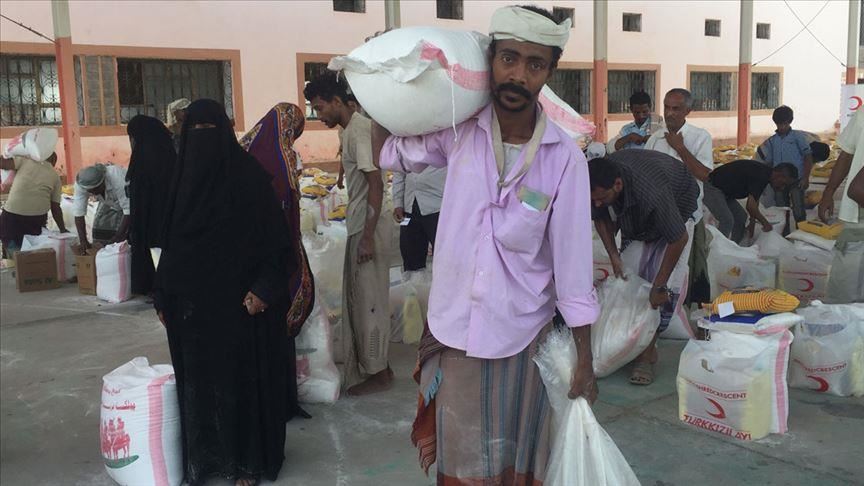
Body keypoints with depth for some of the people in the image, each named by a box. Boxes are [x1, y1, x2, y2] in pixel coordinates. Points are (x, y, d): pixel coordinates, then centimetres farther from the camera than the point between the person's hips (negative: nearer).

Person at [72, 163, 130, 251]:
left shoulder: (117, 179, -40)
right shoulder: (81, 184, -27)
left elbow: (128, 211, -36)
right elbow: (78, 212, -24)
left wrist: (118, 237, -36)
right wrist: (83, 241, -30)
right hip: (109, 203, 5)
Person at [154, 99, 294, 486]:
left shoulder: (249, 175, -7)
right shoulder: (184, 177, 8)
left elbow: (274, 236, -10)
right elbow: (170, 241, 11)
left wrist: (263, 289, -18)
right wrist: (163, 296, 10)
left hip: (238, 300, -5)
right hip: (192, 302, 5)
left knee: (241, 377, 4)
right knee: (197, 379, 10)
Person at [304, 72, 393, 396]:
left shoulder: (359, 129, -16)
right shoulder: (350, 129, 14)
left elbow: (376, 182, -22)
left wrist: (368, 236, -23)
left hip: (367, 228, -10)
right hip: (359, 226, 10)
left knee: (369, 299, -1)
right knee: (359, 297, 16)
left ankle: (378, 372, 11)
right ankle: (371, 363, 28)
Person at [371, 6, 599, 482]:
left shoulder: (564, 157, -13)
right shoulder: (459, 130, -7)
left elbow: (572, 259, -9)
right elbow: (387, 152, 11)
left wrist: (584, 359, -5)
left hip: (520, 336, -2)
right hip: (452, 330, 2)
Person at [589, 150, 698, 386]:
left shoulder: (651, 193, -45)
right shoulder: (599, 183, -27)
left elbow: (679, 239, -34)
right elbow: (600, 218, -5)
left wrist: (659, 286, -28)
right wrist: (613, 254, -16)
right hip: (634, 218, 6)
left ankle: (647, 353, -10)